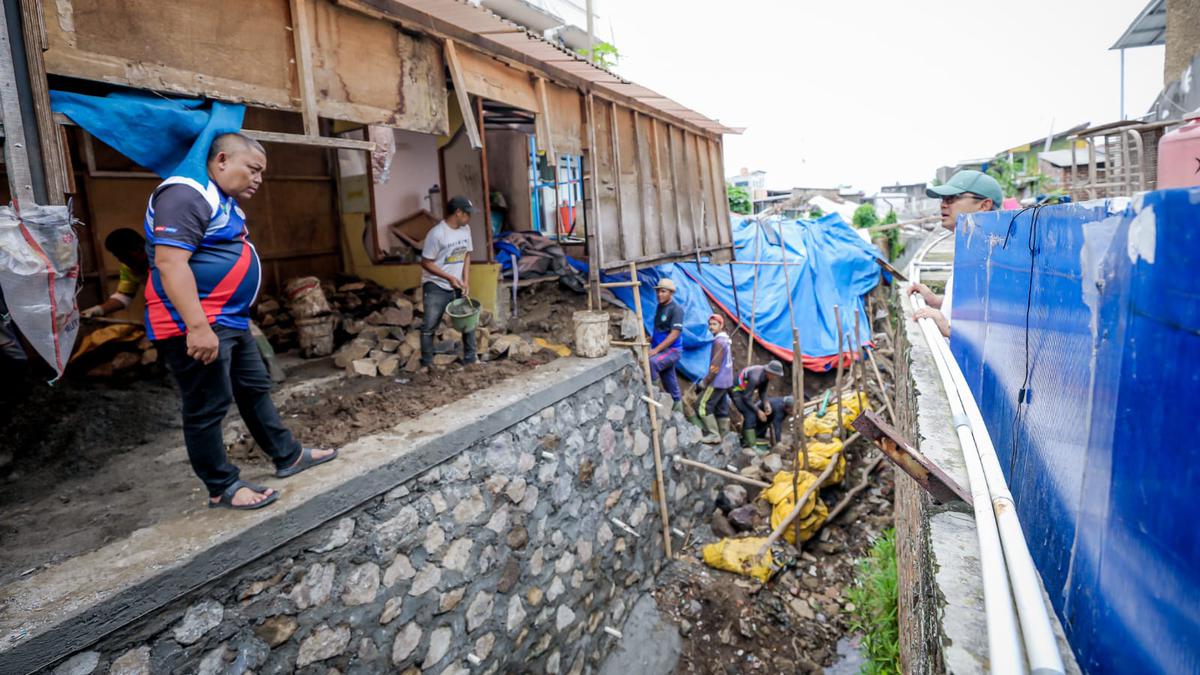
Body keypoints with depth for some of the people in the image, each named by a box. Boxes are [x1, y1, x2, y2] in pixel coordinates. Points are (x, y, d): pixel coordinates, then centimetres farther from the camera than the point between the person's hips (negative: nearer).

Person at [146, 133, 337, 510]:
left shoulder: (225, 202, 17)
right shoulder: (187, 196, -16)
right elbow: (170, 263, -26)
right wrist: (197, 327, -30)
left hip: (230, 322, 11)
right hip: (195, 327, -11)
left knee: (255, 390, 17)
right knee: (207, 407, -1)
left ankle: (288, 457, 29)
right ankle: (222, 489, 11)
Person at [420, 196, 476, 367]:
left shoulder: (465, 229, -1)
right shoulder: (437, 234, -21)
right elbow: (426, 263, -16)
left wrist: (466, 281, -3)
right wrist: (449, 278, -21)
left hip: (457, 285, 6)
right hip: (436, 287, -6)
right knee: (429, 327, 1)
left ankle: (470, 358, 24)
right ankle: (426, 364, 15)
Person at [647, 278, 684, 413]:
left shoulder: (676, 309, -15)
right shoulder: (660, 306, 9)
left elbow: (674, 334, -22)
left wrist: (656, 349, -25)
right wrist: (652, 339, 8)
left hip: (672, 350, -8)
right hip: (660, 349, 8)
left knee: (652, 362, -33)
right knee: (668, 380, 15)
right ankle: (677, 403, 30)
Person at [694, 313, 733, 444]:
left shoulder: (719, 341, -16)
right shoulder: (727, 340, 14)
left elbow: (715, 366, -21)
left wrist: (704, 382, -16)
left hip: (717, 381, -10)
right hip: (726, 381, 10)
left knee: (703, 406, -6)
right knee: (722, 409, 13)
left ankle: (714, 435, -6)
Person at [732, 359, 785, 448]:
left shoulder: (766, 375, -7)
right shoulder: (755, 377, -34)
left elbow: (762, 392, 3)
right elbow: (746, 397, -29)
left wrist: (766, 403, -14)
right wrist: (758, 411, -23)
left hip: (744, 391, 9)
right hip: (737, 391, -9)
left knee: (750, 415, 13)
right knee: (750, 415, -17)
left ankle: (744, 440, 27)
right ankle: (751, 446, -14)